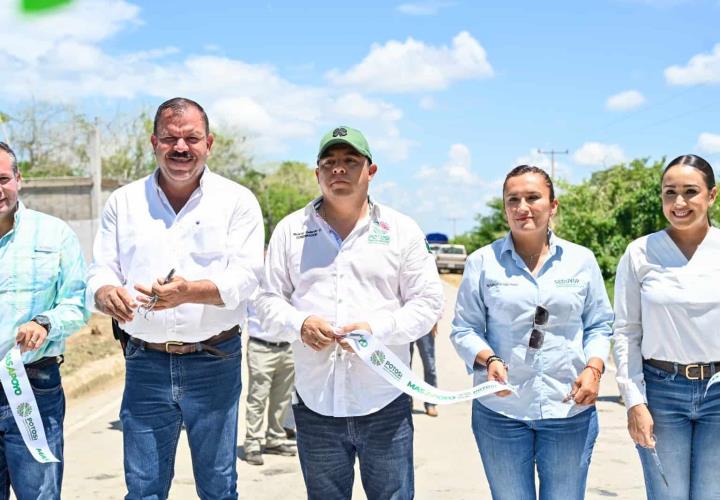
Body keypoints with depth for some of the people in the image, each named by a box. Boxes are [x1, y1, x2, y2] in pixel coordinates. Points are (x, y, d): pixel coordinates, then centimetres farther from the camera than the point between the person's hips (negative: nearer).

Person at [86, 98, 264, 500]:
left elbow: (246, 276, -10)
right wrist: (107, 294, -21)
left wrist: (189, 291, -29)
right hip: (145, 363, 2)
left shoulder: (237, 201, 0)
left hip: (214, 363, -2)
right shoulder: (123, 202, 8)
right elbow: (100, 273, 4)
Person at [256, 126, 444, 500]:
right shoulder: (290, 230, 8)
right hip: (314, 403, 2)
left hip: (385, 403, -1)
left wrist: (377, 329, -15)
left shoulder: (402, 230, 4)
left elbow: (428, 302, 2)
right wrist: (299, 323, -12)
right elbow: (269, 300, 10)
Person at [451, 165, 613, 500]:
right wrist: (488, 359, -16)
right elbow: (464, 329, 3)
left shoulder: (581, 260, 6)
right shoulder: (483, 262, 0)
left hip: (570, 409, 1)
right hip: (500, 410, -1)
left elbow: (599, 326, 10)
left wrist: (593, 368, -8)